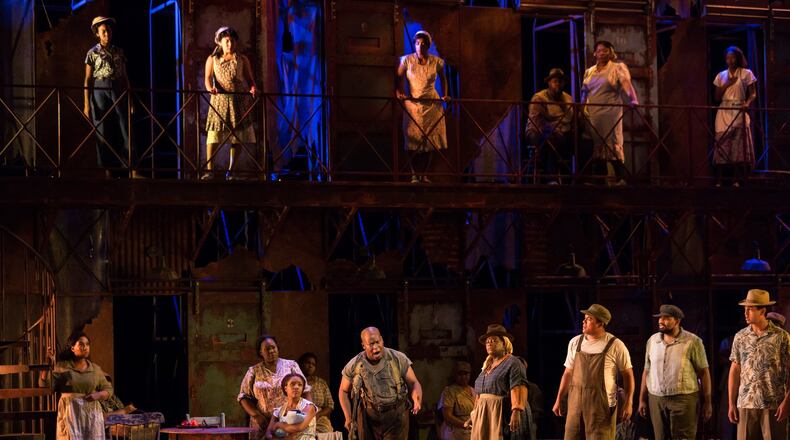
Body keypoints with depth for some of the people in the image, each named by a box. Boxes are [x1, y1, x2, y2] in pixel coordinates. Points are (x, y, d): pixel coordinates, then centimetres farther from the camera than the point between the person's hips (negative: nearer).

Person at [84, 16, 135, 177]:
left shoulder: (119, 52, 12)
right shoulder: (92, 53, 4)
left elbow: (125, 77, 14)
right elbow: (87, 80, 2)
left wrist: (130, 100, 10)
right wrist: (87, 104, -5)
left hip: (118, 92, 2)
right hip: (100, 91, -2)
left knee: (125, 129, -7)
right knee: (103, 132, -2)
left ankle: (133, 171, -11)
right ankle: (110, 172, 2)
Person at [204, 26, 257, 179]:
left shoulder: (241, 60, 10)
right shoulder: (212, 59, 8)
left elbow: (249, 79, 7)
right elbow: (208, 78, -2)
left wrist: (253, 88, -16)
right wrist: (210, 88, -24)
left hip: (238, 99, 1)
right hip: (219, 99, -1)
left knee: (237, 134, 1)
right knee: (214, 132, -11)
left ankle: (231, 170, 9)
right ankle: (209, 169, -12)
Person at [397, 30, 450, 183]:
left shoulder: (436, 62, 0)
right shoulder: (407, 60, -4)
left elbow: (443, 78, 16)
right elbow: (399, 77, -3)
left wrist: (445, 95, 7)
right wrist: (399, 91, -20)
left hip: (432, 104, 2)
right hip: (413, 103, -2)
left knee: (431, 140, 1)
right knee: (414, 141, -5)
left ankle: (424, 174, 10)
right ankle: (415, 175, -1)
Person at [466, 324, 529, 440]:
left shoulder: (513, 363, -5)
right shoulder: (487, 366, 21)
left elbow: (518, 389, -16)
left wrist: (516, 412, -26)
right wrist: (474, 415, 23)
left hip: (502, 416, -8)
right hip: (484, 416, 8)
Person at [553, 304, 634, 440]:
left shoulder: (616, 346, -5)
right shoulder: (575, 343, 8)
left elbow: (628, 375, 0)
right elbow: (568, 373, 15)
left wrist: (628, 403, -6)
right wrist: (558, 400, 13)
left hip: (602, 404, -4)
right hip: (576, 403, 4)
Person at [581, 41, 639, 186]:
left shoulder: (617, 68, 4)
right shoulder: (589, 72, 19)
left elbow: (626, 84, -10)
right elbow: (584, 92, 21)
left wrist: (633, 101, -25)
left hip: (610, 112, -5)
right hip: (592, 114, 5)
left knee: (613, 144, -10)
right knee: (596, 145, 2)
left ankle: (620, 178, -9)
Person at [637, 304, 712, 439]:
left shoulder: (692, 341, -4)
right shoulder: (652, 341, 11)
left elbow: (703, 372, -3)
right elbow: (647, 371, 15)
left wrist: (707, 402, -5)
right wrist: (642, 400, 12)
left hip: (683, 399, -4)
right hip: (656, 399, 5)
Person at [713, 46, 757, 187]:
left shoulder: (746, 74, 5)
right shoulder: (721, 75, 15)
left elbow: (753, 94, 1)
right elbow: (717, 97, 13)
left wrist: (747, 103, -20)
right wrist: (727, 85, -2)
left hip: (739, 112, -3)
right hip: (724, 112, 3)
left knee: (739, 145, -11)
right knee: (722, 145, -5)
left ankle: (737, 180, -12)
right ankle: (719, 180, -6)